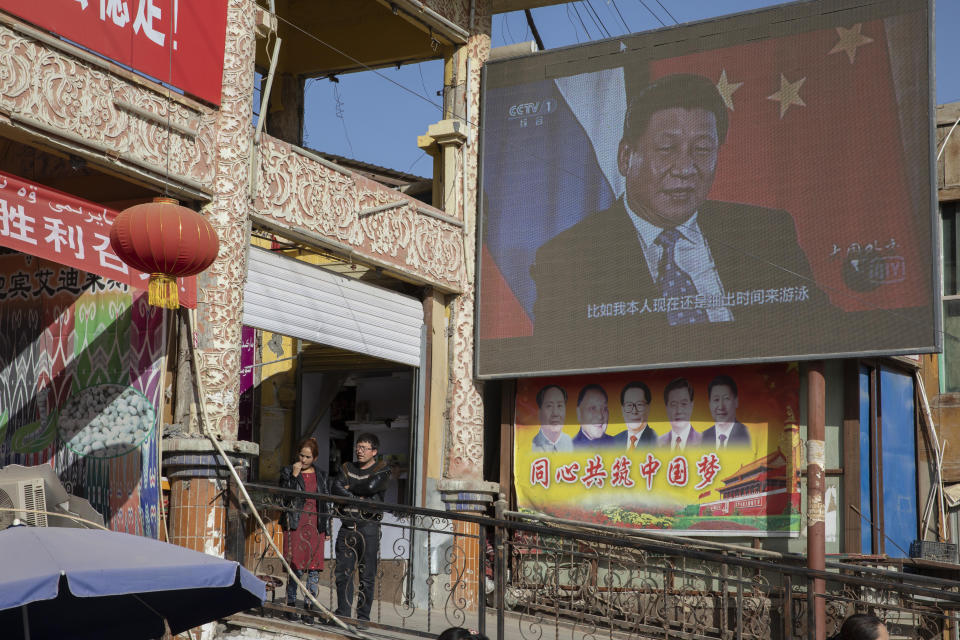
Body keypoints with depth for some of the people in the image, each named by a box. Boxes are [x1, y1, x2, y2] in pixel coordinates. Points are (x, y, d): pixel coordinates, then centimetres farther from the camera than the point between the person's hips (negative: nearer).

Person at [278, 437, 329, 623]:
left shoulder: (320, 474, 13)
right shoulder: (287, 472, 5)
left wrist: (327, 528, 14)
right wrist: (294, 475, -14)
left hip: (316, 525, 3)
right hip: (296, 525, -3)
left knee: (315, 569, -1)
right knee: (296, 568, -7)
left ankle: (308, 606, 6)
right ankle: (291, 605, 6)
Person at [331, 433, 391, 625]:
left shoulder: (382, 470, 4)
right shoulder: (347, 468, 17)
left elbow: (371, 486, -15)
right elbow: (336, 489, 0)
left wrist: (350, 489, 0)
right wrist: (358, 499, -11)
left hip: (369, 527, -4)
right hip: (347, 527, 4)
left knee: (367, 575, -2)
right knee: (343, 572, 2)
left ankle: (363, 615, 3)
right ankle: (343, 613, 9)